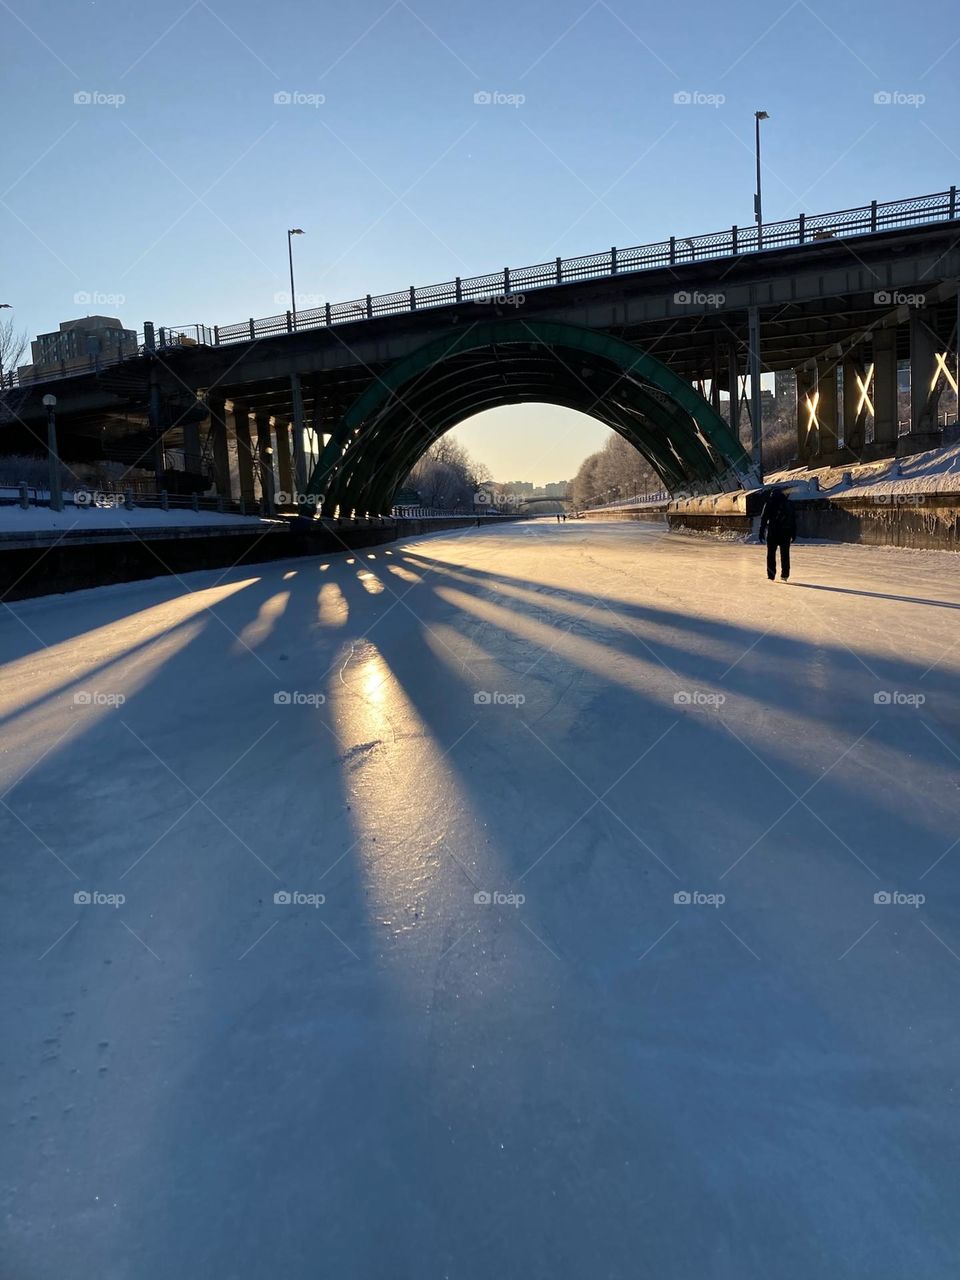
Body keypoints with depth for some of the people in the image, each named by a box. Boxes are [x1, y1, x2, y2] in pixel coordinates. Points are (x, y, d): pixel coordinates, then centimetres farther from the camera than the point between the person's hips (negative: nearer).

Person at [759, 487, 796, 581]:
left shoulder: (769, 503, 2)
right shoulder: (789, 504, 10)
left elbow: (763, 518, -2)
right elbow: (794, 519, 10)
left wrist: (761, 532, 0)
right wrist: (793, 533, 12)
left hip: (772, 532, -2)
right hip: (786, 533, 2)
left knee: (771, 554, 5)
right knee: (785, 555, 9)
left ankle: (771, 576, 1)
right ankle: (784, 575, 9)